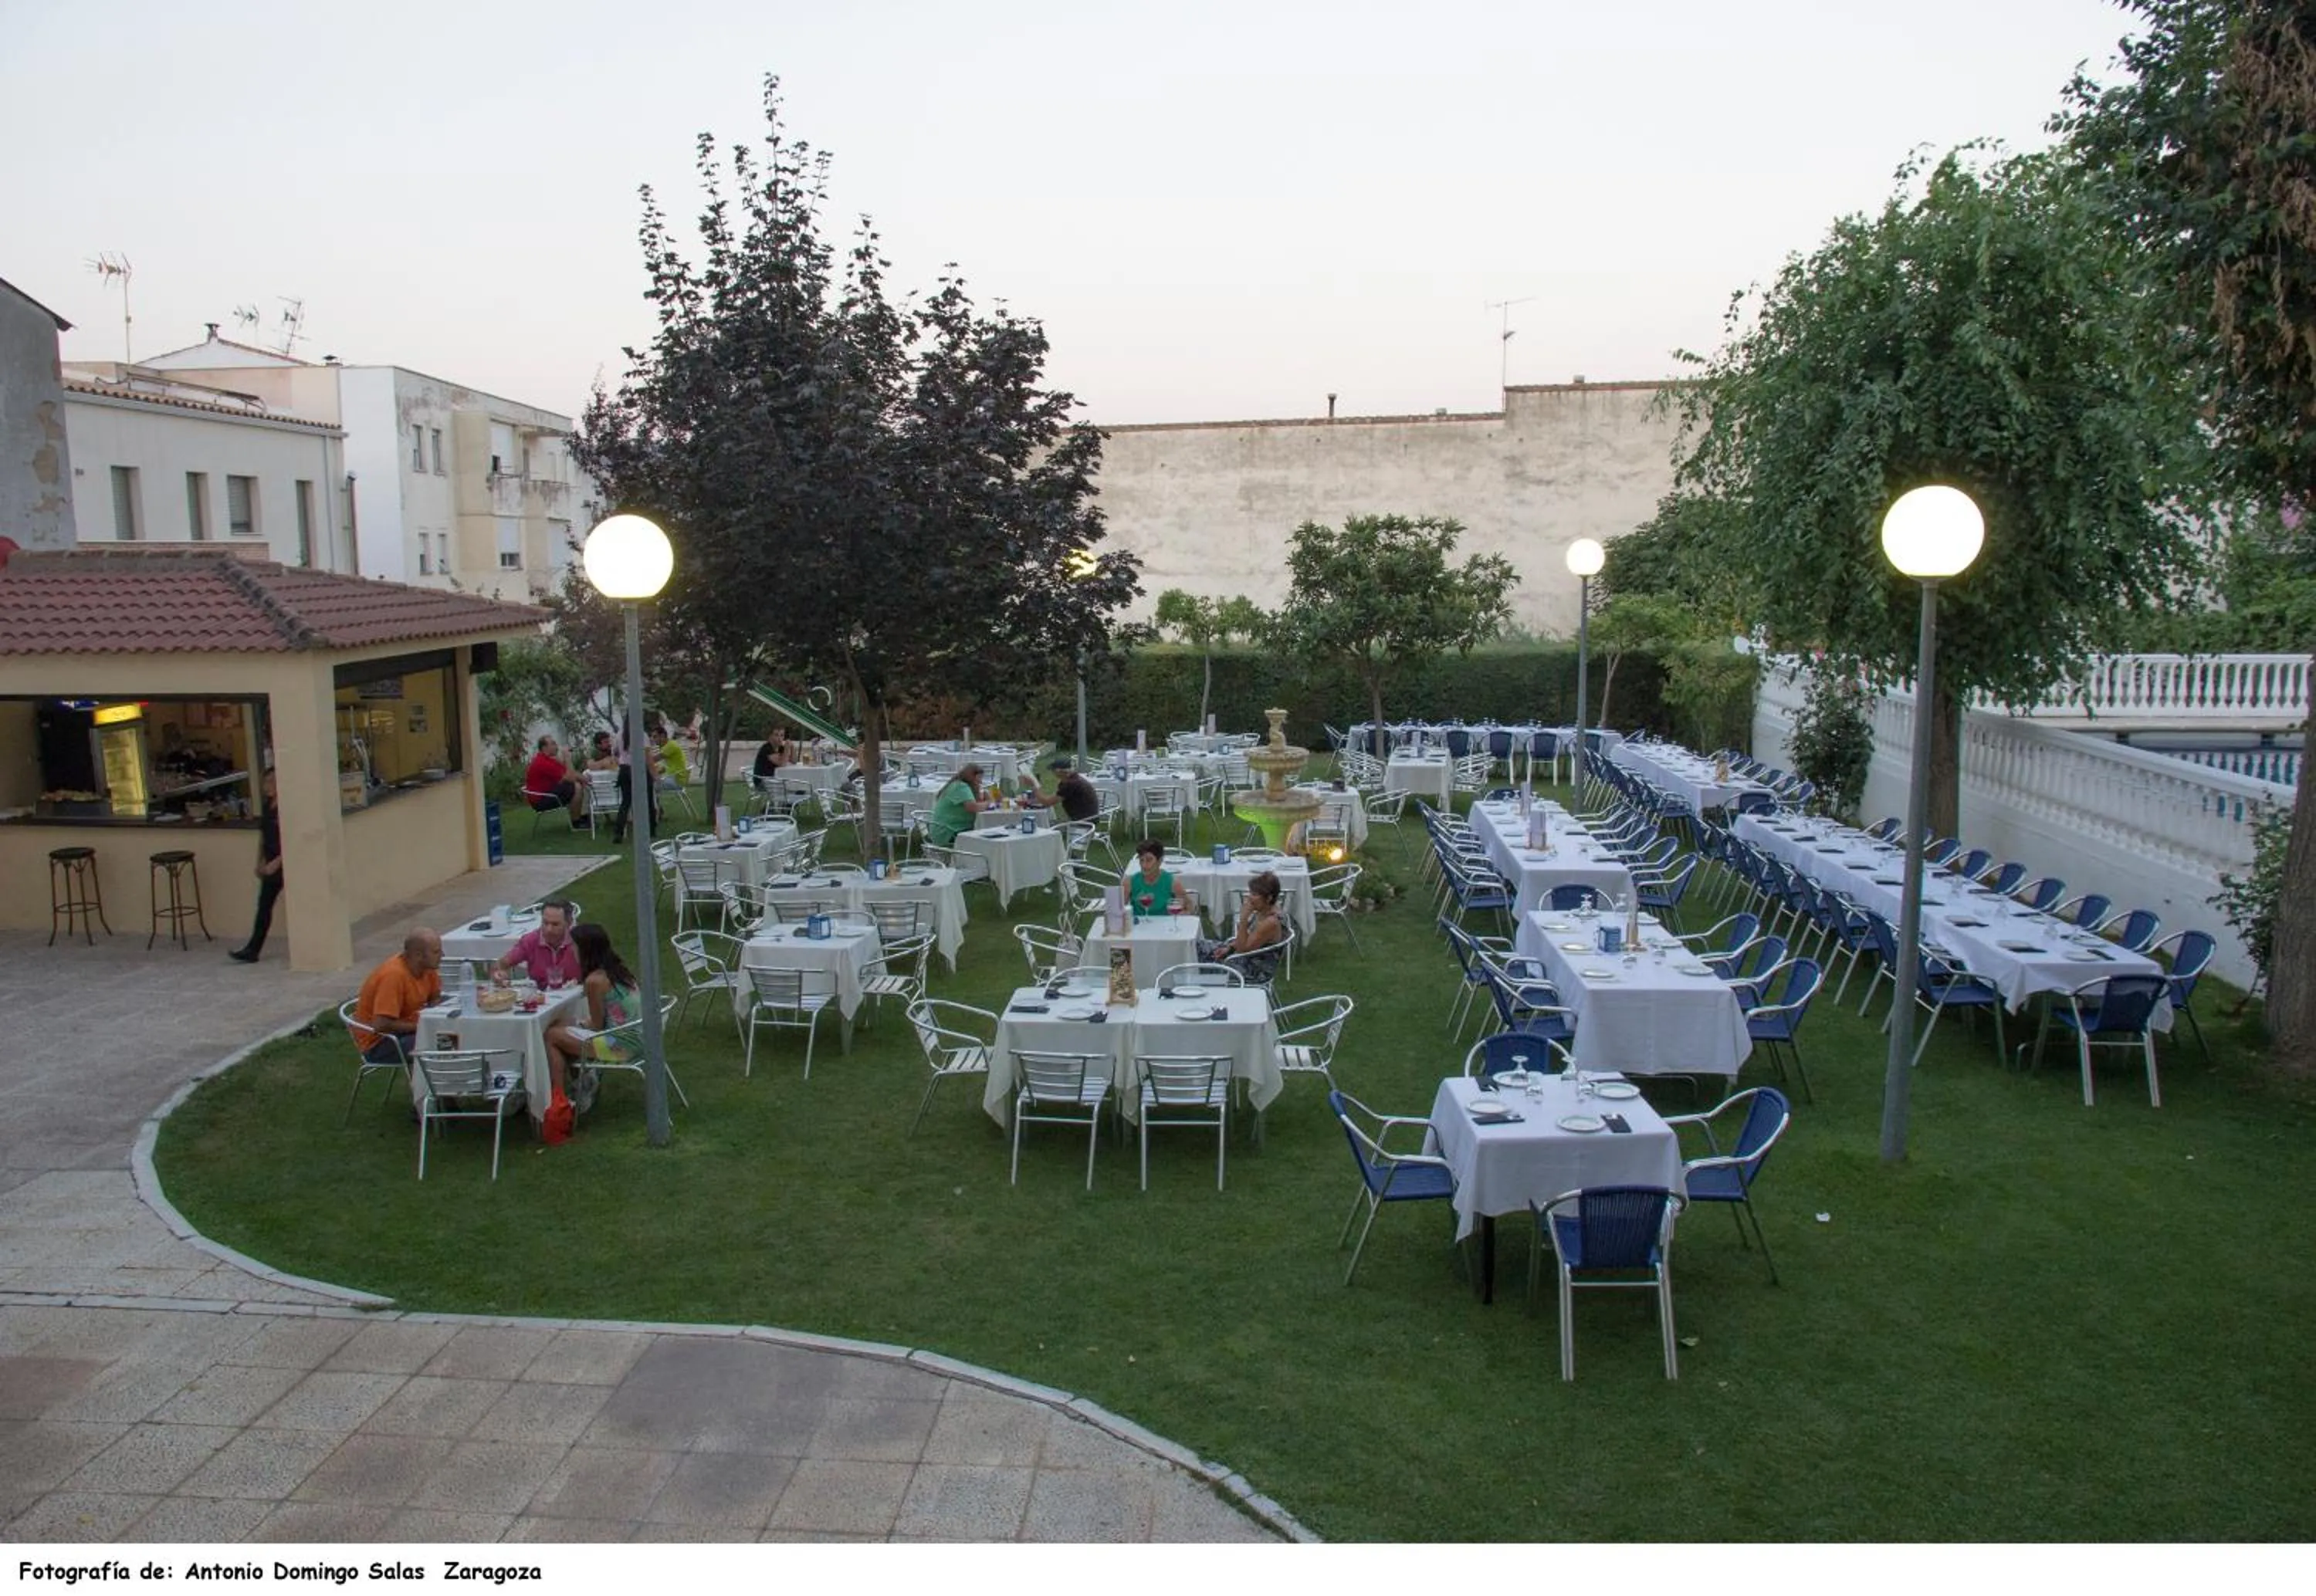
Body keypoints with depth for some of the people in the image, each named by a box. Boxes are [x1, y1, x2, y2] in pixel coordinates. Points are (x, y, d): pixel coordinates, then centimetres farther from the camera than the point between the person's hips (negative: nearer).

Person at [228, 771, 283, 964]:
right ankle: (252, 950, 5)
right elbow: (263, 836, 15)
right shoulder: (268, 807, 8)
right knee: (264, 906, 5)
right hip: (271, 865, 7)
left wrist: (277, 862, -19)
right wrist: (260, 863, 12)